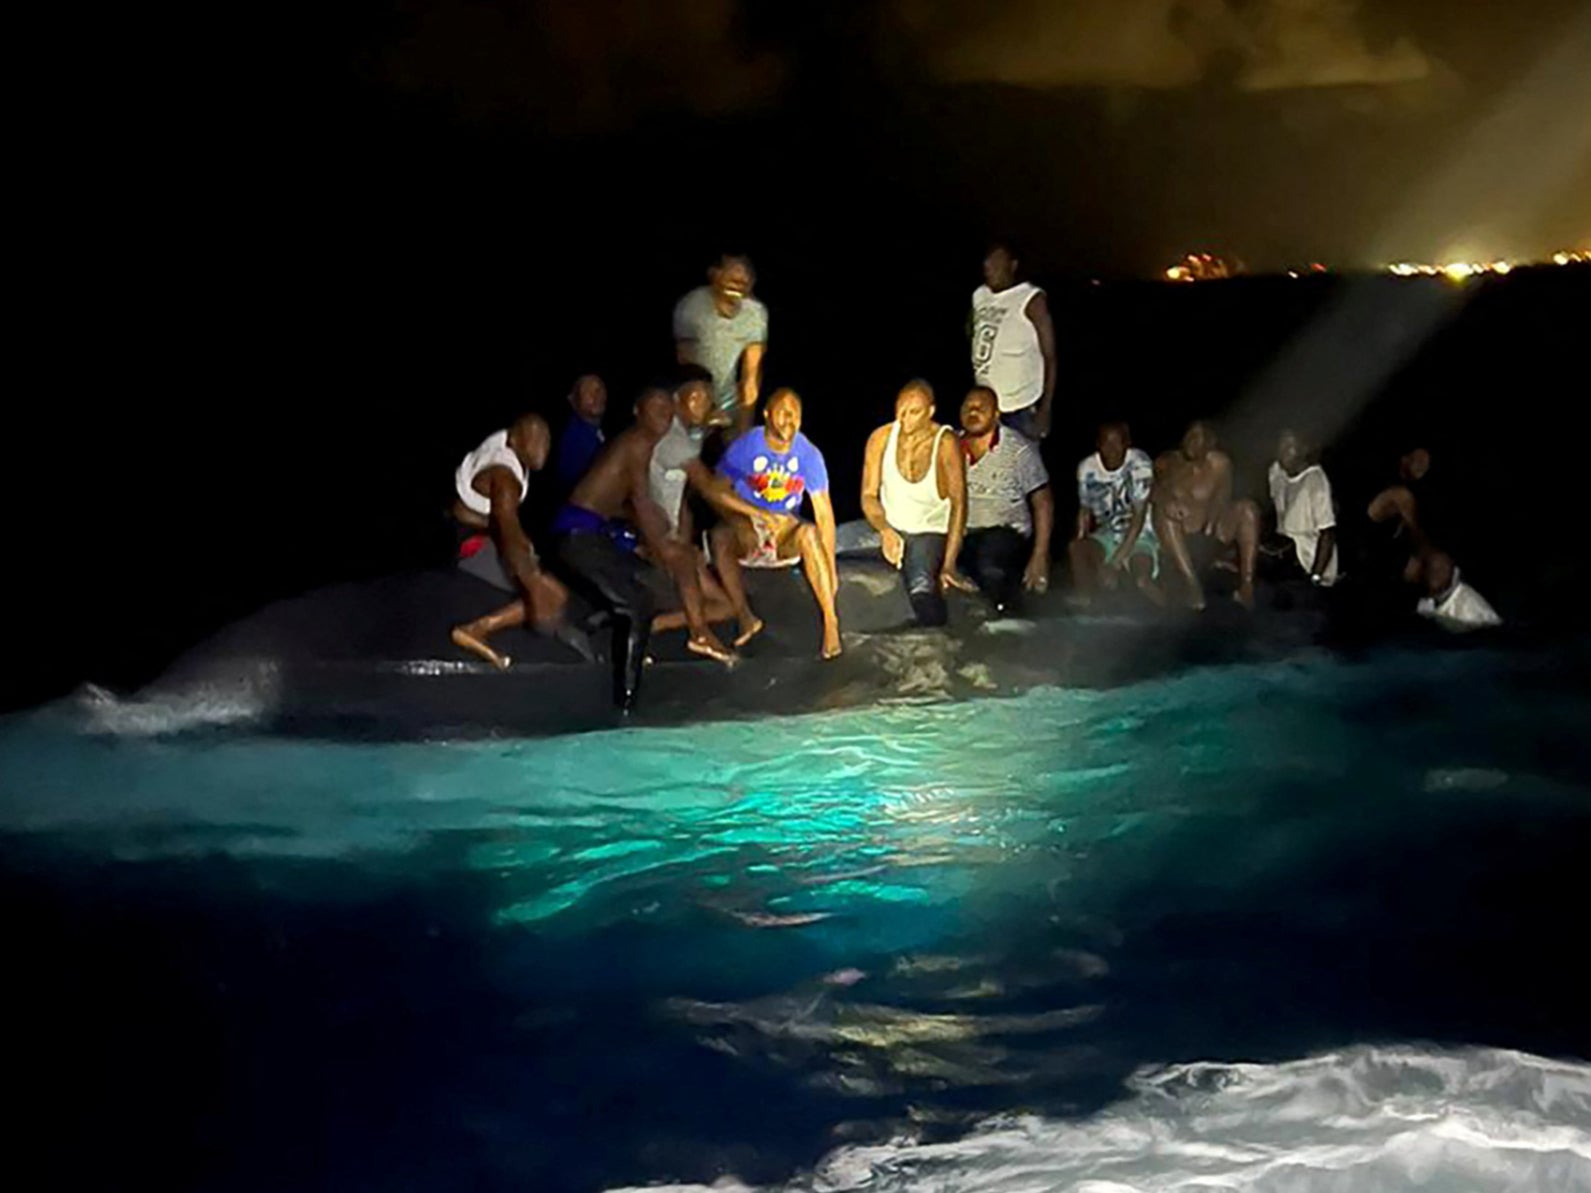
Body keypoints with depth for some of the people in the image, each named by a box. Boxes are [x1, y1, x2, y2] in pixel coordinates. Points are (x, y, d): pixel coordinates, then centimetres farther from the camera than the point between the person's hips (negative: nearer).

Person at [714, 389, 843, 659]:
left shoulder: (808, 454, -9)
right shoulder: (744, 448, -12)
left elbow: (824, 512, -10)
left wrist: (830, 565, -17)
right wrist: (741, 528, -25)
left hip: (786, 531, 1)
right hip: (746, 528, -1)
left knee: (809, 533, -35)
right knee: (720, 534, -35)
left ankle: (830, 622, -35)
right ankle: (745, 617, -27)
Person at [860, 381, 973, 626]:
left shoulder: (944, 443, -13)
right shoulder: (881, 438, -4)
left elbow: (959, 503, -17)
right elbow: (869, 495, 0)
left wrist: (949, 565, -26)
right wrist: (884, 530, -23)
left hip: (932, 531, -5)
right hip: (891, 530, 5)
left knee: (921, 586, -32)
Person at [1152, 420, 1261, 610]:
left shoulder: (1220, 463, 5)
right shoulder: (1167, 463, 5)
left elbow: (1223, 497, -6)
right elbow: (1150, 490, -9)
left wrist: (1213, 515, -30)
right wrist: (1164, 499, -34)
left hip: (1212, 529, 1)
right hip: (1181, 531, -1)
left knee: (1247, 507, -23)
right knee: (1163, 510, -32)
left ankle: (1246, 584, -32)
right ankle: (1192, 585, -42)